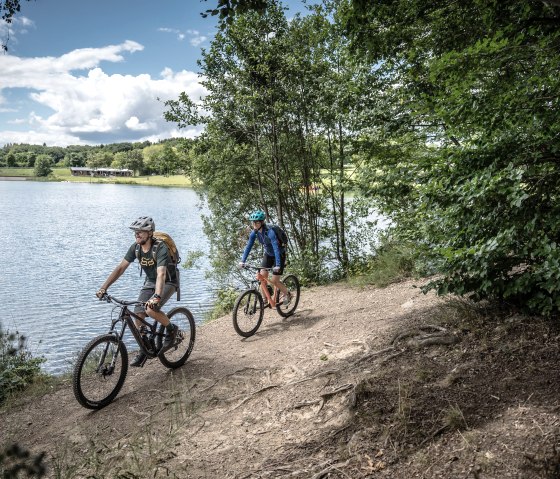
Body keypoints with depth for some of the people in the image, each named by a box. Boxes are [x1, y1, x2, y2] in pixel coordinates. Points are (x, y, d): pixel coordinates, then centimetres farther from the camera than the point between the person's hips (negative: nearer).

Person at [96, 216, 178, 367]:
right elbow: (121, 267, -10)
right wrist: (104, 287, -19)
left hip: (167, 282, -6)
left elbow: (161, 274, -42)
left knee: (151, 309, -30)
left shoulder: (160, 248, -30)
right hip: (150, 281, 6)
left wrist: (157, 296, -57)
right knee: (138, 315, -6)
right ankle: (144, 350, 13)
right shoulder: (135, 247, -11)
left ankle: (171, 329, -2)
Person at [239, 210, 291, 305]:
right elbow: (248, 246, -13)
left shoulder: (270, 232, -33)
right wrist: (242, 261, -24)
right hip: (268, 254, 6)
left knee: (274, 281, -8)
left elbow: (276, 248, -40)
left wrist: (277, 265, -48)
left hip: (279, 255, -6)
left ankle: (287, 294, 18)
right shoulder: (254, 233, -14)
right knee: (262, 276, -7)